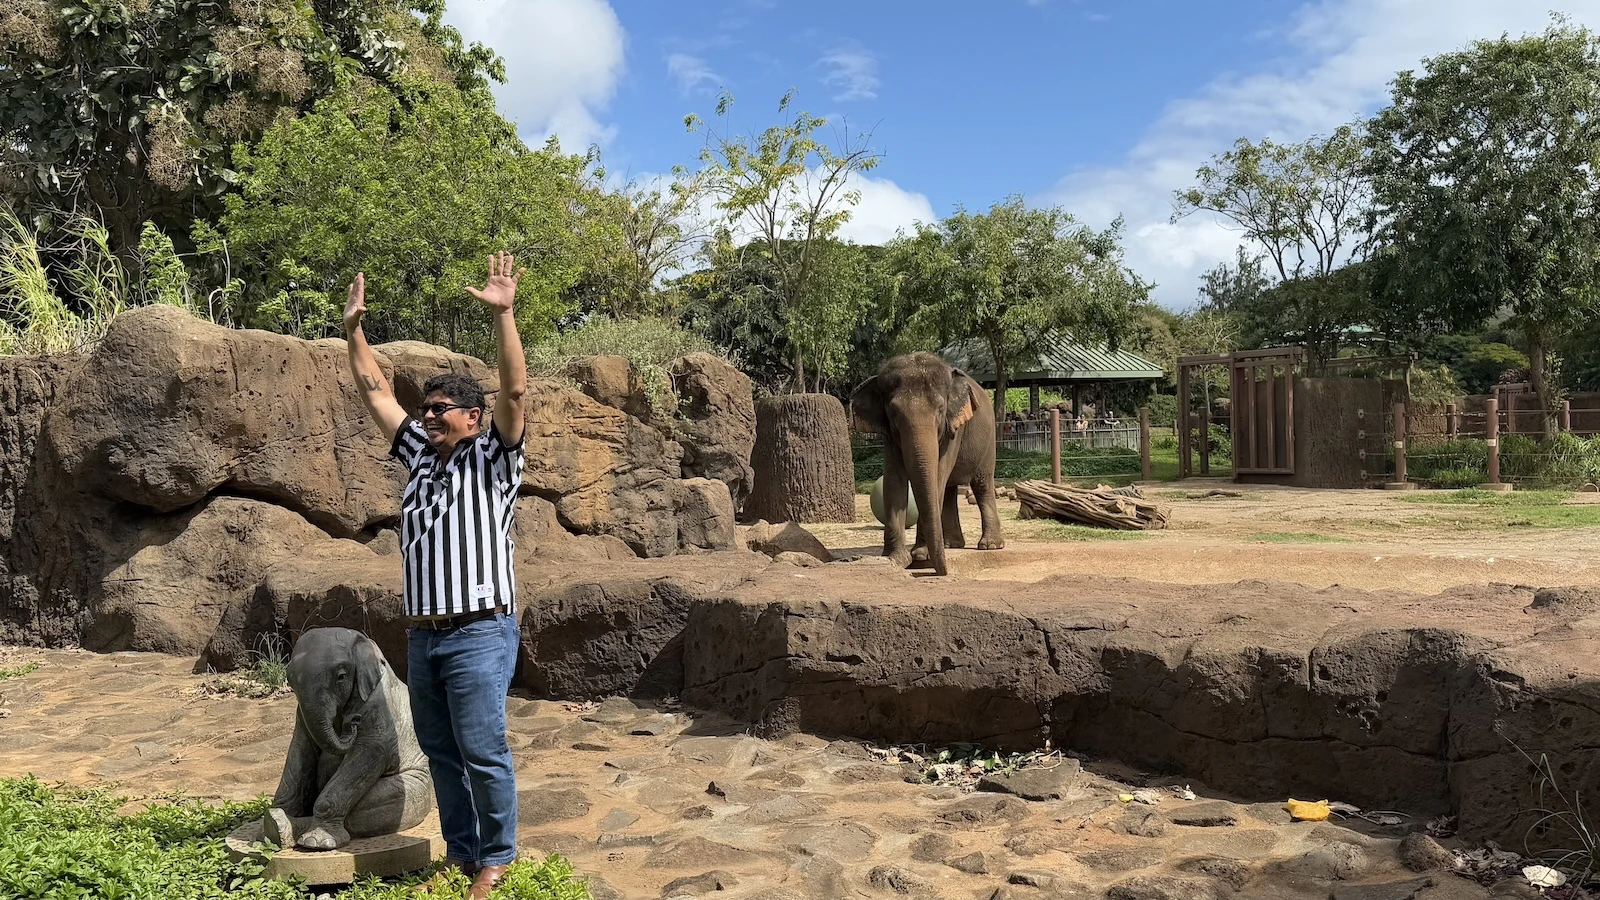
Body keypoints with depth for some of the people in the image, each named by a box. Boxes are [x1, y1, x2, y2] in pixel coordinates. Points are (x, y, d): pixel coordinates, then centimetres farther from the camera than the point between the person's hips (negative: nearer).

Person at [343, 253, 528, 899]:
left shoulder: (490, 459, -2)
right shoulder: (420, 454, 14)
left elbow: (515, 390, -16)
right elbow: (374, 390, 18)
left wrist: (502, 314, -22)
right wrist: (354, 328, 14)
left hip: (480, 635, -7)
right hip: (424, 635, 7)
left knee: (483, 754, -2)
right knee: (441, 754, 14)